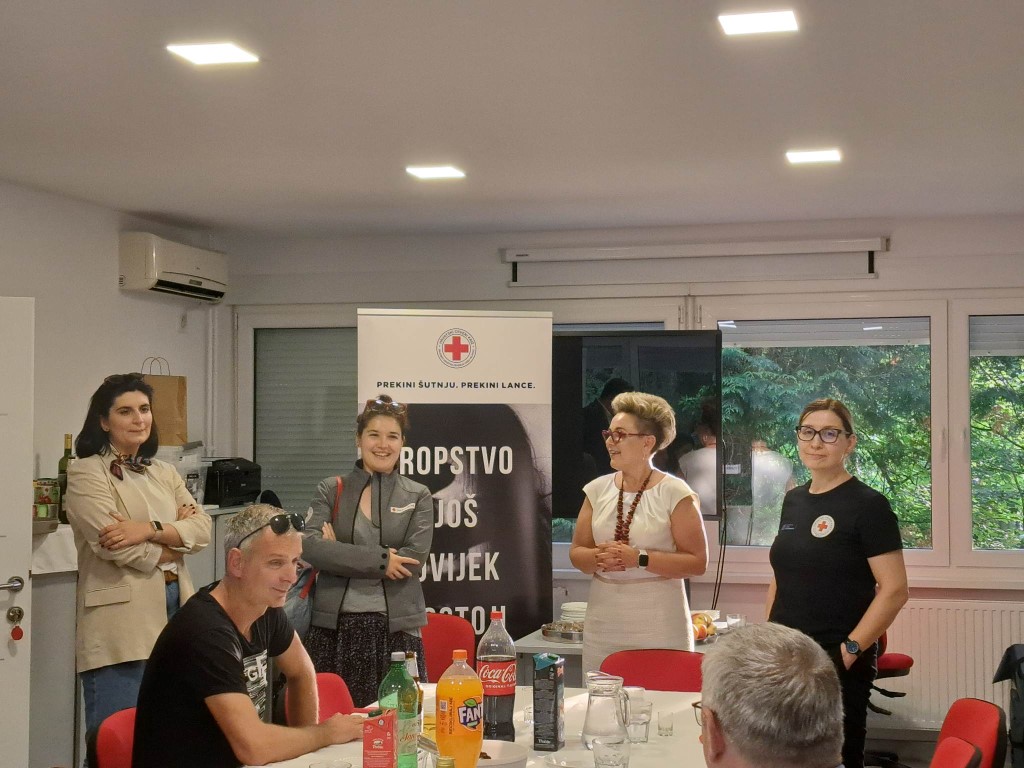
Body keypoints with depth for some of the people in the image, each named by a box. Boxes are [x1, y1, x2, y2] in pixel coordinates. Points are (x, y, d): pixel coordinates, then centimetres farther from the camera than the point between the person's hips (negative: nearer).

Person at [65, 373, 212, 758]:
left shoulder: (164, 472, 18)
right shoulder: (86, 473, -2)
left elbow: (203, 528, 3)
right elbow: (116, 547, -15)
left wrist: (150, 530, -14)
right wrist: (175, 539, -1)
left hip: (175, 610, 6)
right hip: (122, 621, -6)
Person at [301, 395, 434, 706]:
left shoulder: (418, 496, 9)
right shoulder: (331, 490, 9)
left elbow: (413, 560, -4)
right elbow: (310, 547, -7)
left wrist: (342, 555, -7)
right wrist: (380, 559, -12)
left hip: (395, 630, 0)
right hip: (334, 627, 0)